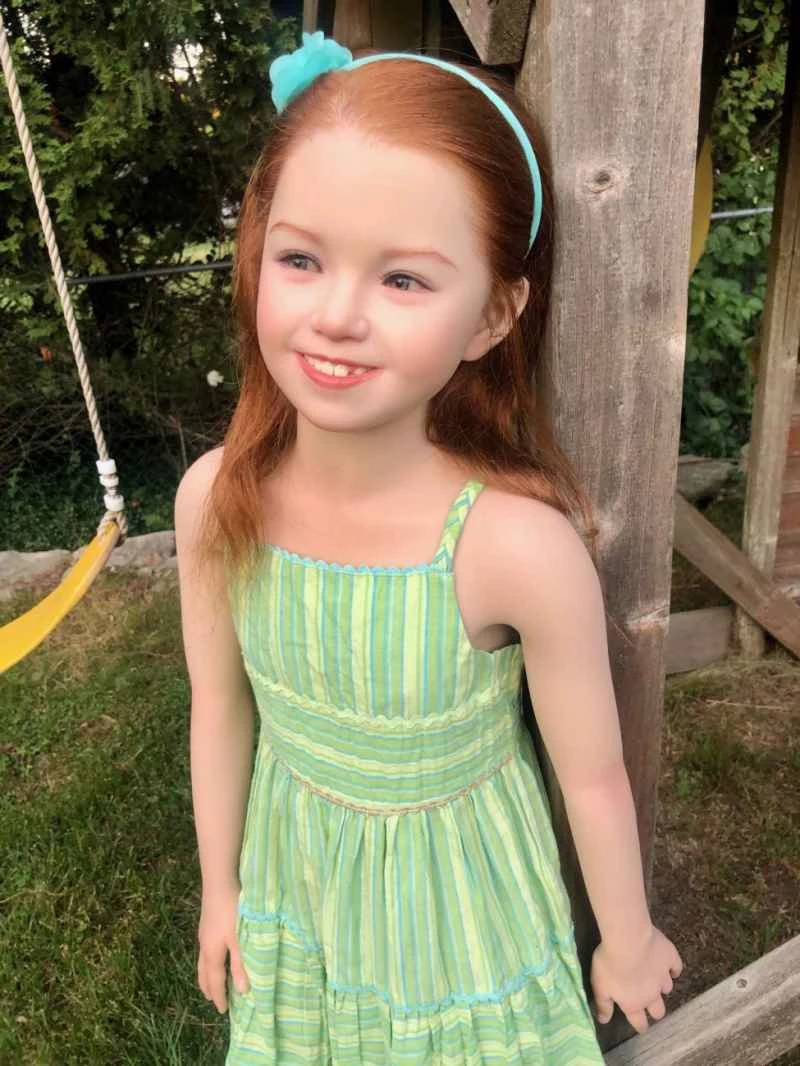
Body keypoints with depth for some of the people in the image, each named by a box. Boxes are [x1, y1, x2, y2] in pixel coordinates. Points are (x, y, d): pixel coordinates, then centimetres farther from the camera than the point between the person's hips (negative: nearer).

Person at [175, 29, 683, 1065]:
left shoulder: (520, 545, -33)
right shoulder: (214, 500, -21)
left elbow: (592, 775, -17)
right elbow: (219, 707, -5)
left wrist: (628, 941, 1)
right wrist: (220, 890, 9)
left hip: (460, 893, -3)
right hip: (297, 880, 4)